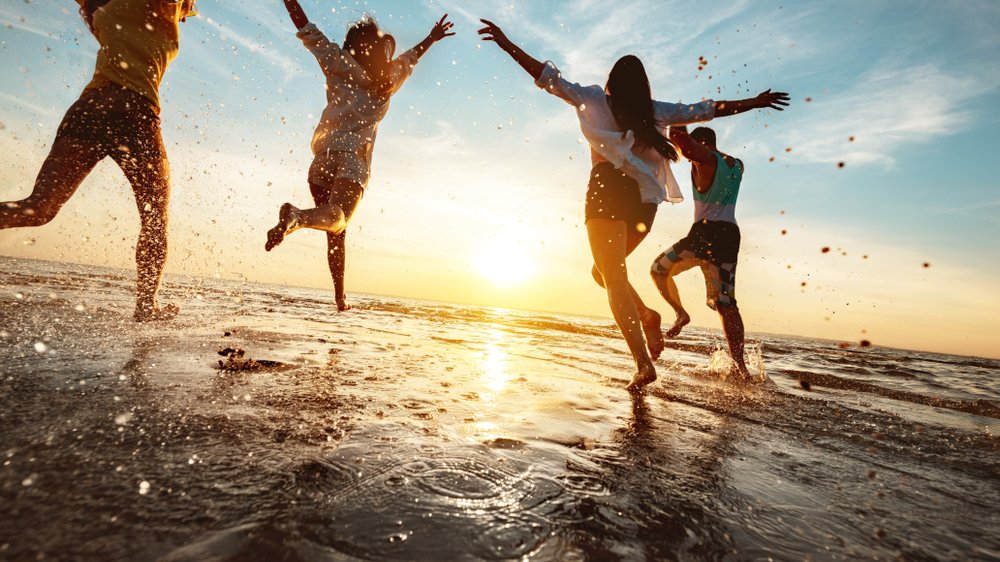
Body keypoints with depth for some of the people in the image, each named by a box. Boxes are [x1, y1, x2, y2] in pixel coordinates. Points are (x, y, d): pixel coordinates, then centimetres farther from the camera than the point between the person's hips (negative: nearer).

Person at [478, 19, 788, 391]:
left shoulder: (595, 99, 11)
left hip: (609, 189, -4)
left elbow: (550, 78, 8)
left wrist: (508, 45, 12)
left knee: (613, 277, -8)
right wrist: (754, 102, 37)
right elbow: (705, 110, 24)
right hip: (645, 197, 5)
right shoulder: (655, 110, 18)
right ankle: (647, 316, -1)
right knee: (606, 270, 21)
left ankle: (643, 364, -18)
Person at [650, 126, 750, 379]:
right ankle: (740, 364, -7)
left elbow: (678, 137, -12)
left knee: (659, 269, 14)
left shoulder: (706, 158, 1)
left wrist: (678, 123, 8)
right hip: (731, 234, 6)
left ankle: (680, 313, -1)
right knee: (726, 303, 1)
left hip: (706, 231, -6)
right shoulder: (737, 165, 21)